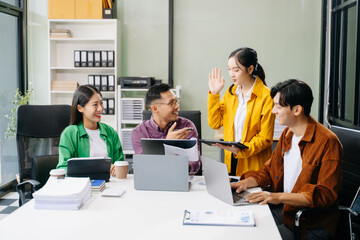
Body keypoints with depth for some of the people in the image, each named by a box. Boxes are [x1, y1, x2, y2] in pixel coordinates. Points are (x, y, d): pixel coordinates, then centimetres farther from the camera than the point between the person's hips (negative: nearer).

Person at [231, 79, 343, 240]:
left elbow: (326, 194, -19)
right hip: (282, 209, 7)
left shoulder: (328, 142, -15)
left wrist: (280, 197, -26)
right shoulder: (287, 134, 11)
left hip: (311, 225, -7)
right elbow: (268, 171, 18)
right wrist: (246, 182, -2)